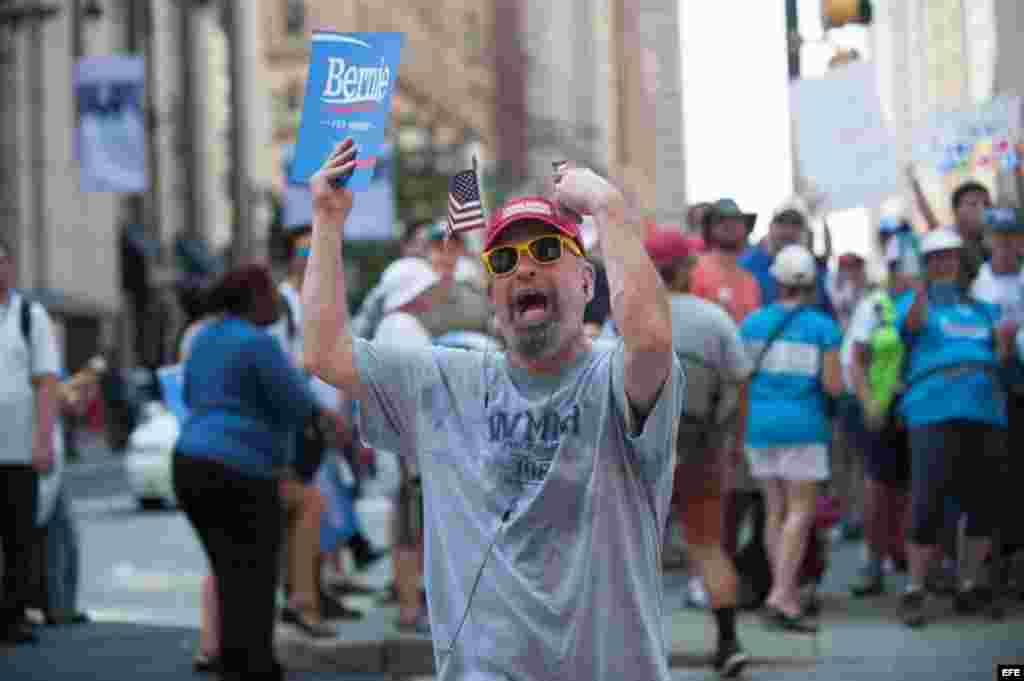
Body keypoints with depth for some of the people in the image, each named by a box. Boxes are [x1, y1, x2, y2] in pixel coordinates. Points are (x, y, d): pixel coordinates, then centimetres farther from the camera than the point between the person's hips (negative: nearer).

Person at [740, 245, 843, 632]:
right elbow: (833, 386, -8)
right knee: (801, 511, -3)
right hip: (802, 425, -4)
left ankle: (789, 595, 14)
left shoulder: (753, 323, 3)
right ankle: (780, 596, -15)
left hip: (758, 424, 4)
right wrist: (833, 372, 13)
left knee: (776, 509, 12)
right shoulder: (823, 328, -5)